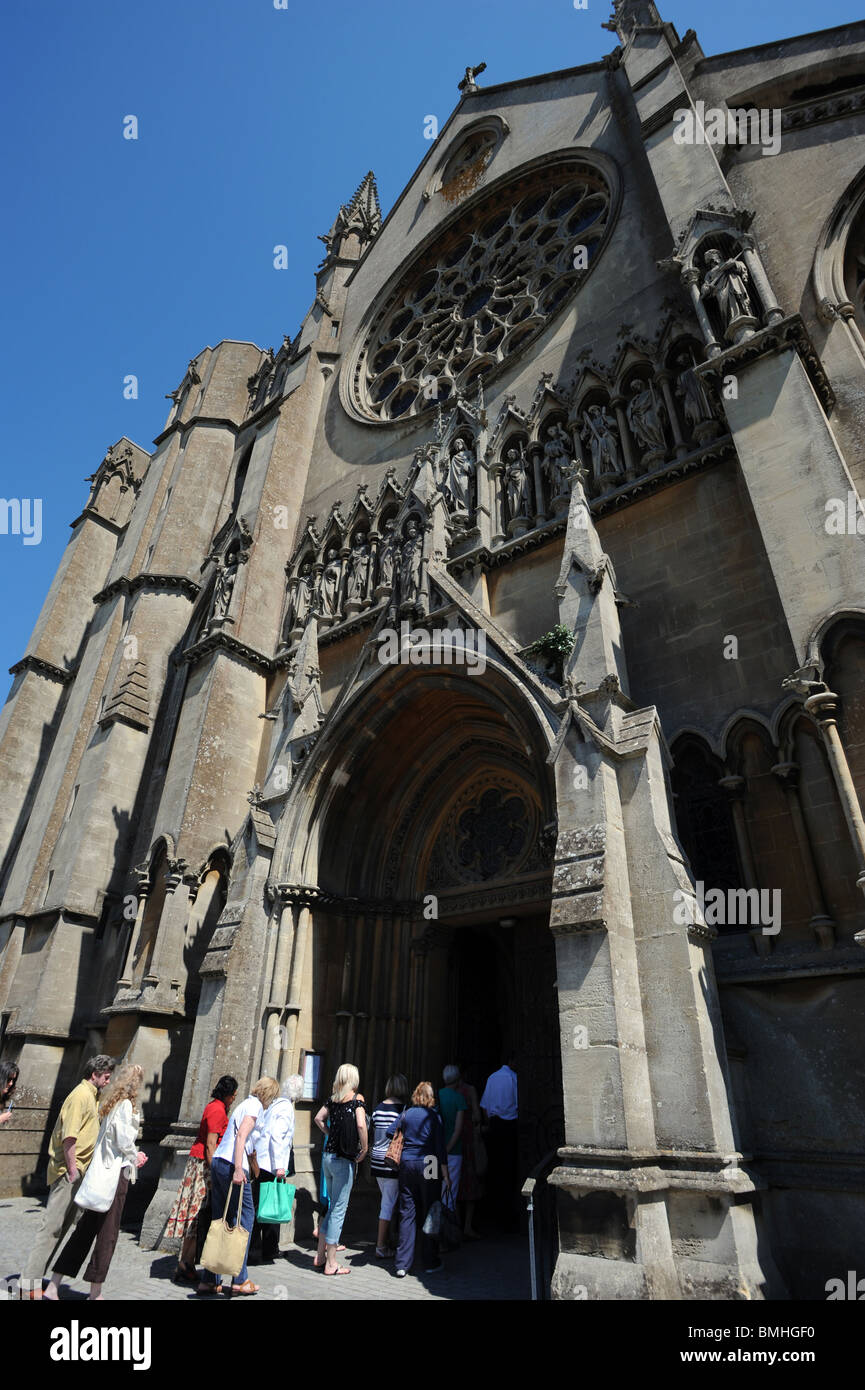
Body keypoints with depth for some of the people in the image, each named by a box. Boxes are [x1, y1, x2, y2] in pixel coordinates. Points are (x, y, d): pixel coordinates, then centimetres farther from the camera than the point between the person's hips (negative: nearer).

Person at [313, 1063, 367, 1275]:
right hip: (344, 1159, -6)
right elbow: (361, 1125, -23)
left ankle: (320, 1255, 26)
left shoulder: (333, 1098, 6)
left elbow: (319, 1119, 14)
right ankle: (331, 1263, 11)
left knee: (333, 1206, 21)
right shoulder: (357, 1098, -13)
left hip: (328, 1155, 6)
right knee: (339, 1210, 4)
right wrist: (364, 1149, -11)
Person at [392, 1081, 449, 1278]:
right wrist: (446, 1175, -3)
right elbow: (440, 1147, -8)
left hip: (407, 1165, 3)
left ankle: (402, 1264, 9)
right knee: (429, 1213, 8)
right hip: (428, 1165, -3)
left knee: (407, 1213, 8)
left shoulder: (405, 1114, 3)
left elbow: (391, 1134, 6)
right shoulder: (434, 1116, -6)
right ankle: (431, 1263, 16)